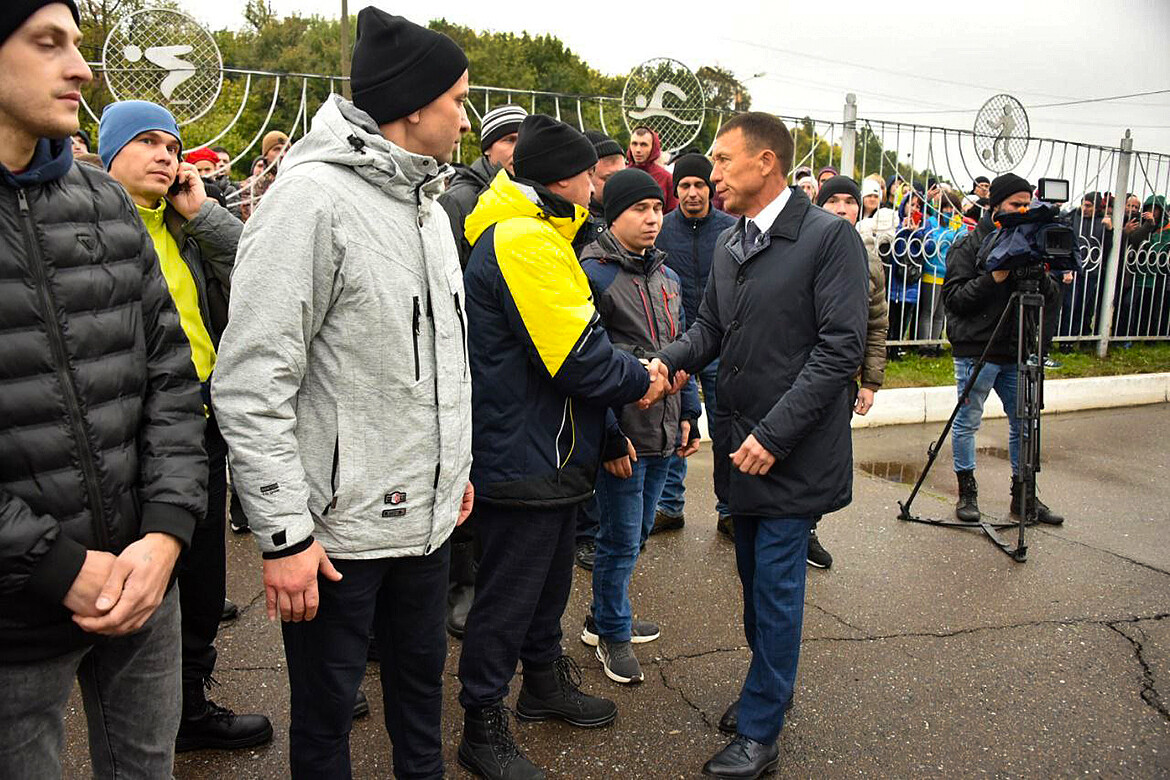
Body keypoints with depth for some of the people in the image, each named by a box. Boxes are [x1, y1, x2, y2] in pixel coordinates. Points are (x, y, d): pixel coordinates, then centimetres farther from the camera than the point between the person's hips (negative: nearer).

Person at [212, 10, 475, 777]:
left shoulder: (428, 206, 10)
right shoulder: (313, 197, -17)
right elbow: (252, 383, -20)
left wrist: (458, 465, 19)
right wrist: (284, 532, -19)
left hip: (427, 513, 8)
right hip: (340, 528, -7)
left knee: (422, 677, 22)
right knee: (326, 711, 12)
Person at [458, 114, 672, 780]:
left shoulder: (538, 235, 14)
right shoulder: (526, 241, -22)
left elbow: (572, 340, 16)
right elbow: (578, 357, -26)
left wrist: (634, 373, 3)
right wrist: (641, 380, -9)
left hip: (549, 452, 11)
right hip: (523, 457, -11)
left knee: (549, 576, 23)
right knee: (508, 593, 3)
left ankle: (546, 683, 42)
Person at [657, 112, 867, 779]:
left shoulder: (830, 236, -13)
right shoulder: (729, 245, 11)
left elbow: (840, 348, -17)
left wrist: (773, 434, -20)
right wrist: (665, 362, -7)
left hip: (794, 449, -7)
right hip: (741, 442, 7)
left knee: (776, 584, 1)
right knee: (756, 576, 18)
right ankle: (771, 685, 38)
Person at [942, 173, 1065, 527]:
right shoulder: (969, 245, -3)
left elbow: (1052, 297, 10)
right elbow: (952, 296, -12)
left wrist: (1039, 274, -9)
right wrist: (993, 278, -21)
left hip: (1017, 352, 6)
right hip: (976, 350, -6)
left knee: (1024, 422, 11)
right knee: (967, 421, 2)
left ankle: (1023, 494, 23)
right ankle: (967, 491, 15)